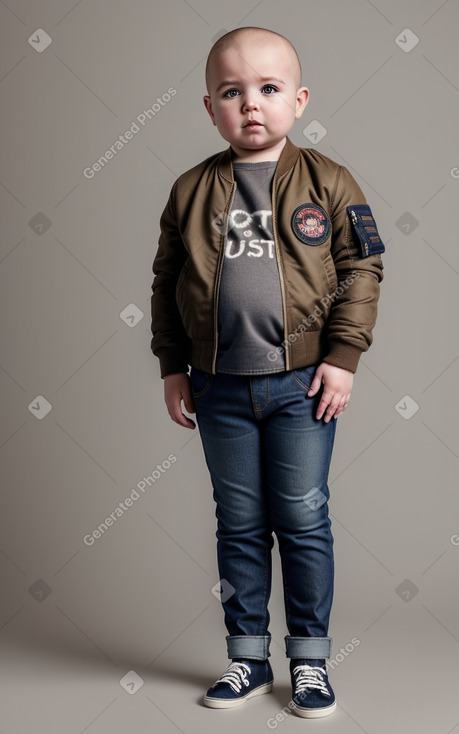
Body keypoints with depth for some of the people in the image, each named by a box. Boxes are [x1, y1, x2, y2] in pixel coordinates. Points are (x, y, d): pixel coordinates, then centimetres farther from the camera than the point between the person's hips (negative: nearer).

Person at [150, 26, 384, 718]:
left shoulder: (327, 181, -2)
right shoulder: (191, 190, 4)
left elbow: (361, 270, -1)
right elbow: (167, 283, 9)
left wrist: (343, 356, -7)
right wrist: (172, 366, 5)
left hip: (302, 381, -2)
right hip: (220, 387, 2)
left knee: (303, 520, 5)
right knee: (239, 524, 12)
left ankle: (310, 658, 22)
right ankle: (248, 657, 26)